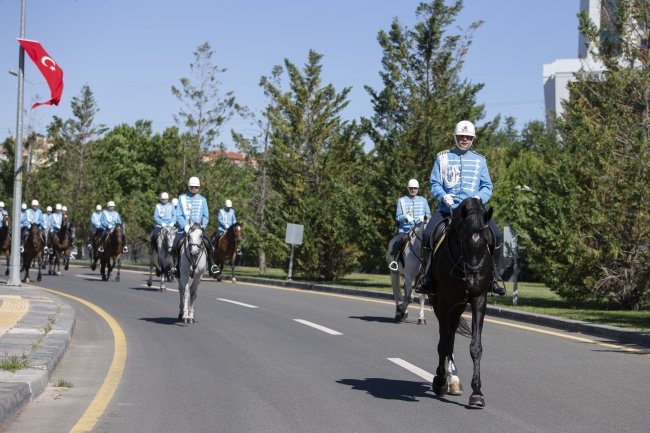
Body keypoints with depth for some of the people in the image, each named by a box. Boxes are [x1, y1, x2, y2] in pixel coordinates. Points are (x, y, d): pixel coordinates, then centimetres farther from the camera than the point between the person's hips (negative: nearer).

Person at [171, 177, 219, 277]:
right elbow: (179, 215, 2)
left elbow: (206, 216, 10)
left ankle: (211, 264, -8)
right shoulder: (182, 198, 7)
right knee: (175, 245, -19)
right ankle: (176, 266, 0)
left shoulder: (202, 199, 11)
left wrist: (202, 226, -8)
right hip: (184, 228, 0)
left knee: (208, 243, -22)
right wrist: (185, 225, -13)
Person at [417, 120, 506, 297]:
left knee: (495, 235, -19)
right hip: (448, 208, -1)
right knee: (428, 235, -22)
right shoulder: (443, 158, 10)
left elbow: (487, 186, 9)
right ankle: (426, 277, -8)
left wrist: (480, 197, -13)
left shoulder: (480, 160, 14)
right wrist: (443, 196, -14)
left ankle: (492, 278, -5)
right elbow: (434, 183, 7)